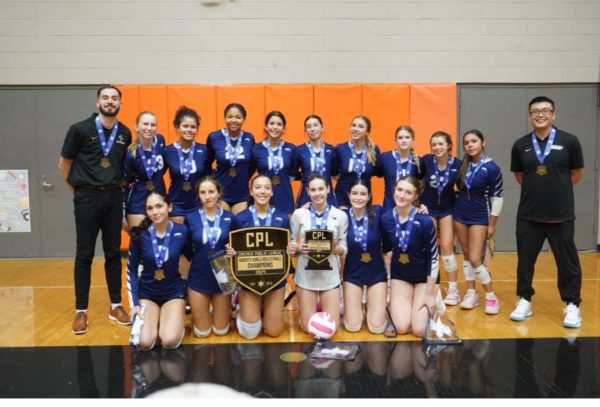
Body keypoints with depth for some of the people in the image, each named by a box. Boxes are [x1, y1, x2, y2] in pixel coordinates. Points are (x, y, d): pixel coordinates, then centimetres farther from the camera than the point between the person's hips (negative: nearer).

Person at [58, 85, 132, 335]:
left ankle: (116, 306, 18)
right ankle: (81, 311, 11)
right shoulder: (80, 129, -5)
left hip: (114, 197, 3)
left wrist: (119, 185, 7)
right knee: (85, 254, 1)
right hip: (87, 197, -3)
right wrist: (77, 190, 5)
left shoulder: (125, 134, 5)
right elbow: (64, 163, 3)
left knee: (113, 252, 8)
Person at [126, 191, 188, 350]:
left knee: (170, 341, -20)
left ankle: (176, 320, 15)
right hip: (146, 293, 1)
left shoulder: (182, 231, -12)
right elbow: (132, 270, -4)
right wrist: (134, 304, -8)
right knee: (144, 343, -16)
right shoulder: (139, 234, -12)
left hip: (173, 292, 0)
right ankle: (155, 320, 17)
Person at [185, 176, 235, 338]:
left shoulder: (230, 218, -5)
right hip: (198, 278, 0)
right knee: (202, 332, 10)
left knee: (221, 330, 11)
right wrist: (198, 260, -14)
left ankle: (219, 311, 42)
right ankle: (200, 313, 41)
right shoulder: (190, 218, -6)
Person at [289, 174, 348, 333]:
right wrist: (299, 248, -19)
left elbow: (344, 249, 2)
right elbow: (291, 245, 3)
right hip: (306, 274, 0)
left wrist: (335, 248, -20)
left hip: (329, 275, 1)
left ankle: (323, 307, 35)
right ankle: (307, 307, 38)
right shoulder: (298, 214, -3)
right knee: (308, 327, 4)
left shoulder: (340, 215, -2)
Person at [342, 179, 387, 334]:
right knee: (352, 327, -1)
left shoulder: (378, 212, -13)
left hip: (377, 273, 0)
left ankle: (371, 303, 29)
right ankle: (356, 305, 30)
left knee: (377, 327, -3)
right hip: (352, 273, 0)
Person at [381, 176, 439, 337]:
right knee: (401, 327, -10)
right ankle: (395, 305, 23)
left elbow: (433, 258, -17)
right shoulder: (385, 218, -14)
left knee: (419, 330, -8)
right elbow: (386, 250, 1)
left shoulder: (425, 221, -25)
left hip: (424, 276, -2)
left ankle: (432, 304, 22)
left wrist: (430, 294, -14)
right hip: (400, 274, 2)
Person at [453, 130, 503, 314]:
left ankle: (491, 296, 8)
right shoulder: (462, 165, -1)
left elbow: (497, 197, -10)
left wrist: (492, 224, -8)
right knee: (466, 256, 9)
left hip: (479, 217, -5)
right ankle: (471, 294, 19)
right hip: (460, 215, 5)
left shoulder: (492, 168, -14)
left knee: (475, 259, -8)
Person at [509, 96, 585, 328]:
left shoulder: (569, 141, -4)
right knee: (525, 260, 9)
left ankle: (572, 306, 21)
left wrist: (557, 189, 8)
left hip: (561, 215, -2)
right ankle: (525, 301, 25)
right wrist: (536, 189, 6)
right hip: (528, 215, 2)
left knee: (567, 261, 6)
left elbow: (576, 173, 7)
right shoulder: (520, 145, 2)